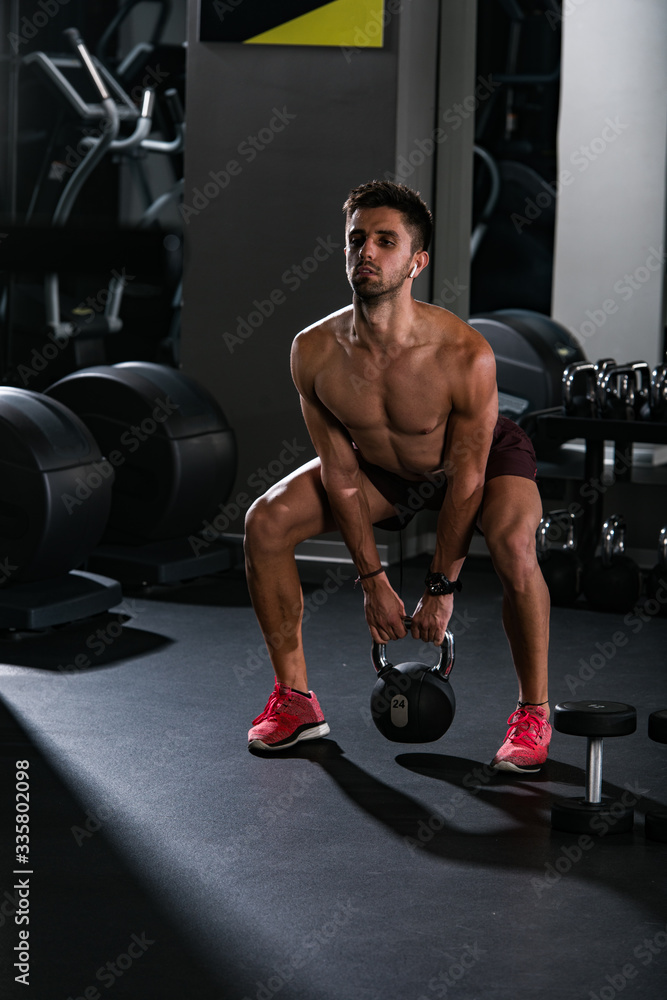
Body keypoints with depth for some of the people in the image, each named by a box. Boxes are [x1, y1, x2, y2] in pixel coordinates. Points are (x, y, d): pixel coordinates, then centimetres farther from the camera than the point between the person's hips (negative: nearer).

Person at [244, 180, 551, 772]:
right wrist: (373, 581, -12)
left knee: (513, 545, -34)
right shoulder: (314, 351, -26)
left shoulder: (465, 355, -36)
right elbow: (340, 472, -15)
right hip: (383, 468, 4)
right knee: (267, 522, -13)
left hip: (484, 454, -4)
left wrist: (440, 590, -18)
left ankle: (533, 712, -11)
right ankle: (294, 700, 3)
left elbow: (467, 477, -25)